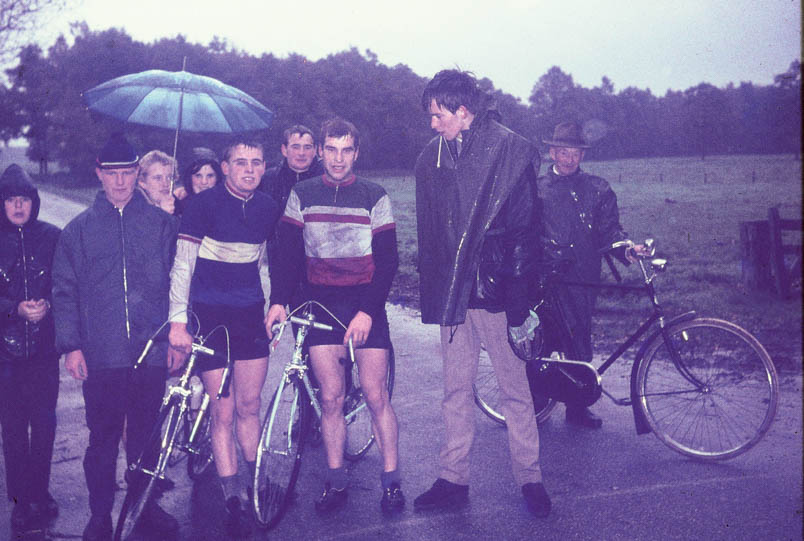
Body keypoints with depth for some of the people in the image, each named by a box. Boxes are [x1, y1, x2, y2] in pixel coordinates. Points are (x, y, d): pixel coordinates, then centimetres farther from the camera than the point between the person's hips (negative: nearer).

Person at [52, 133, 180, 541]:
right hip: (101, 356, 0)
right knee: (102, 439, 6)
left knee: (145, 435, 11)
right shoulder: (79, 229, 7)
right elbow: (64, 290, 6)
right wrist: (71, 345, -2)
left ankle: (145, 506, 27)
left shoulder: (161, 224, 7)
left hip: (152, 353, 0)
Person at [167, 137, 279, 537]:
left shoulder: (267, 208, 6)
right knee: (223, 412, -1)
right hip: (210, 317, -4)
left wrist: (272, 307, 18)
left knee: (249, 407, 8)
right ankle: (233, 503, 9)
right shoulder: (204, 204, -10)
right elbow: (183, 264, -11)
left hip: (250, 316, 4)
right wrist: (178, 321, -18)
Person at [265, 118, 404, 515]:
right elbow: (288, 253, 4)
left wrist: (367, 311, -13)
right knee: (331, 397, 1)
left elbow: (387, 261, -3)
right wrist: (279, 300, -10)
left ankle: (391, 480, 11)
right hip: (321, 305, 2)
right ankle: (335, 481, 14)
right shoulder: (301, 195, 5)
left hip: (365, 306, -1)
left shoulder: (375, 198, 0)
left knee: (375, 396, -2)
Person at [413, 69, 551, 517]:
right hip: (452, 291, 4)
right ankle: (454, 480, 21)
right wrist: (431, 289, 9)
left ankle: (530, 478, 20)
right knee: (457, 390, 11)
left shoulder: (512, 150, -4)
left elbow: (526, 222, -6)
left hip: (497, 289, -4)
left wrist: (521, 285, -11)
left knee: (515, 389, 6)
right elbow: (429, 231, 13)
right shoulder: (431, 157, 9)